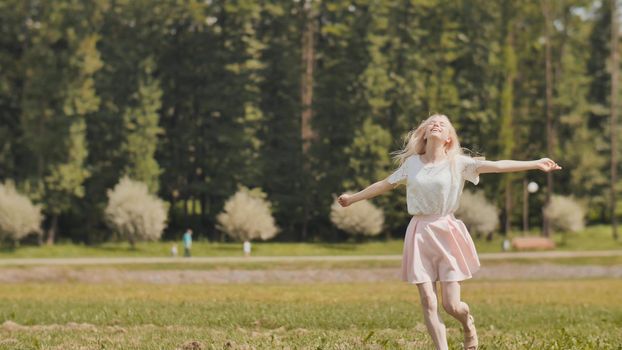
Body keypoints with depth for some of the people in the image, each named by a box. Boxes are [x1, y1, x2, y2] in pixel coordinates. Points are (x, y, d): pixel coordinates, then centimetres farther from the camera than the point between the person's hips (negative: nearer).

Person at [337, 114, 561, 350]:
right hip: (420, 234, 2)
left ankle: (468, 324, 32)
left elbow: (497, 166, -7)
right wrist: (353, 198, 29)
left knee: (451, 305, -3)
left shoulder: (457, 163, 1)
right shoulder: (412, 163, 8)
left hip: (446, 233, -2)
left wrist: (535, 164, -15)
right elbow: (386, 184, 21)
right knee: (428, 302, -6)